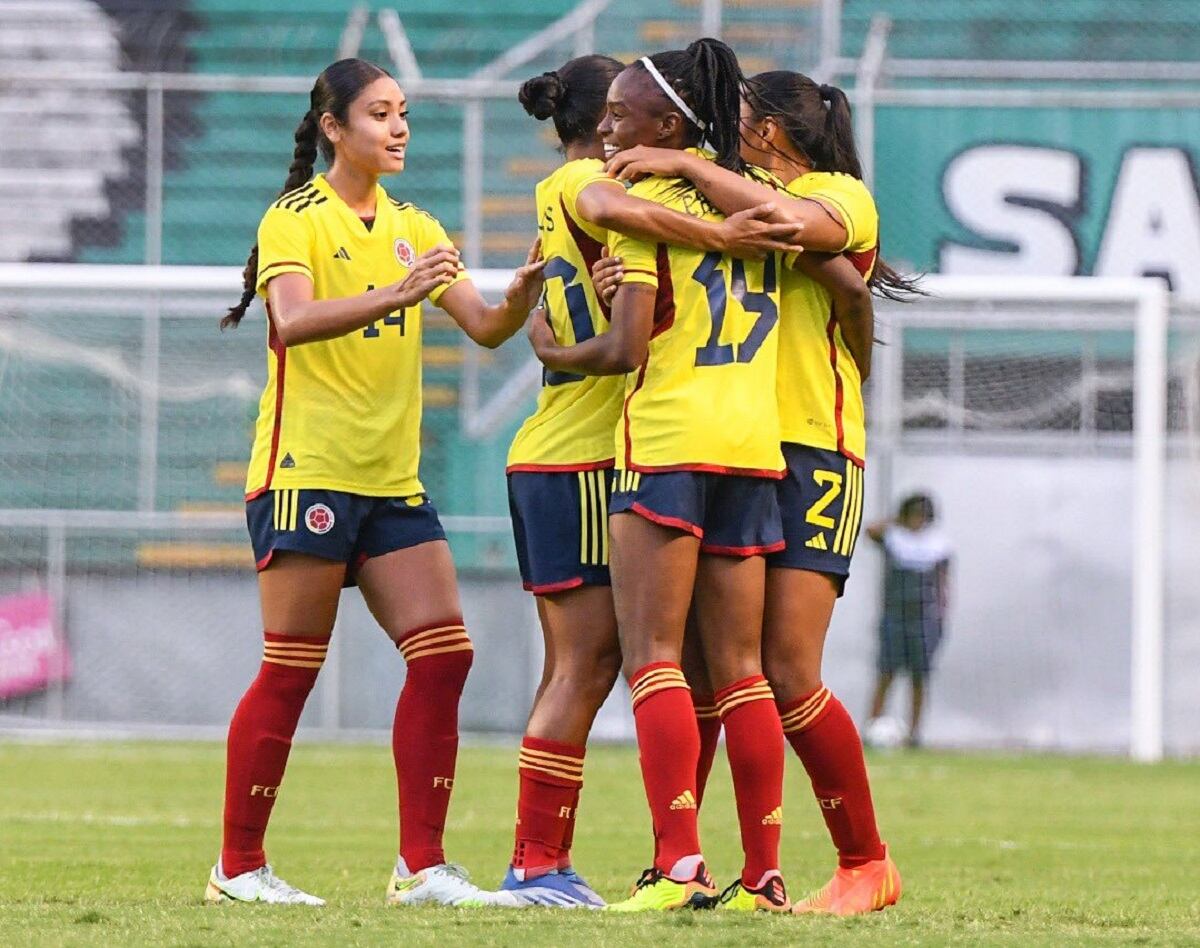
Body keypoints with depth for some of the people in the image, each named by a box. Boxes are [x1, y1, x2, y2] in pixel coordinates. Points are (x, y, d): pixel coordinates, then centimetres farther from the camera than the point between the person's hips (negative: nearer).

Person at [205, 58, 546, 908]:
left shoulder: (411, 228, 14)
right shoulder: (296, 221, -5)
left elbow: (484, 327, 6)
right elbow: (292, 321, -24)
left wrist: (519, 297, -16)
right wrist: (394, 295, -37)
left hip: (392, 479, 7)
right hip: (308, 470, -7)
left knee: (443, 656, -4)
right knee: (291, 671, -5)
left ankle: (421, 867, 0)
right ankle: (238, 866, 3)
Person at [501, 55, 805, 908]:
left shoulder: (561, 195, 19)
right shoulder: (581, 183, -10)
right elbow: (610, 208, -34)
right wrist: (718, 235, -36)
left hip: (547, 461, 10)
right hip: (579, 461, -10)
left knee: (579, 665, 11)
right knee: (587, 662, -9)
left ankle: (539, 862, 10)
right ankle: (539, 864, -11)